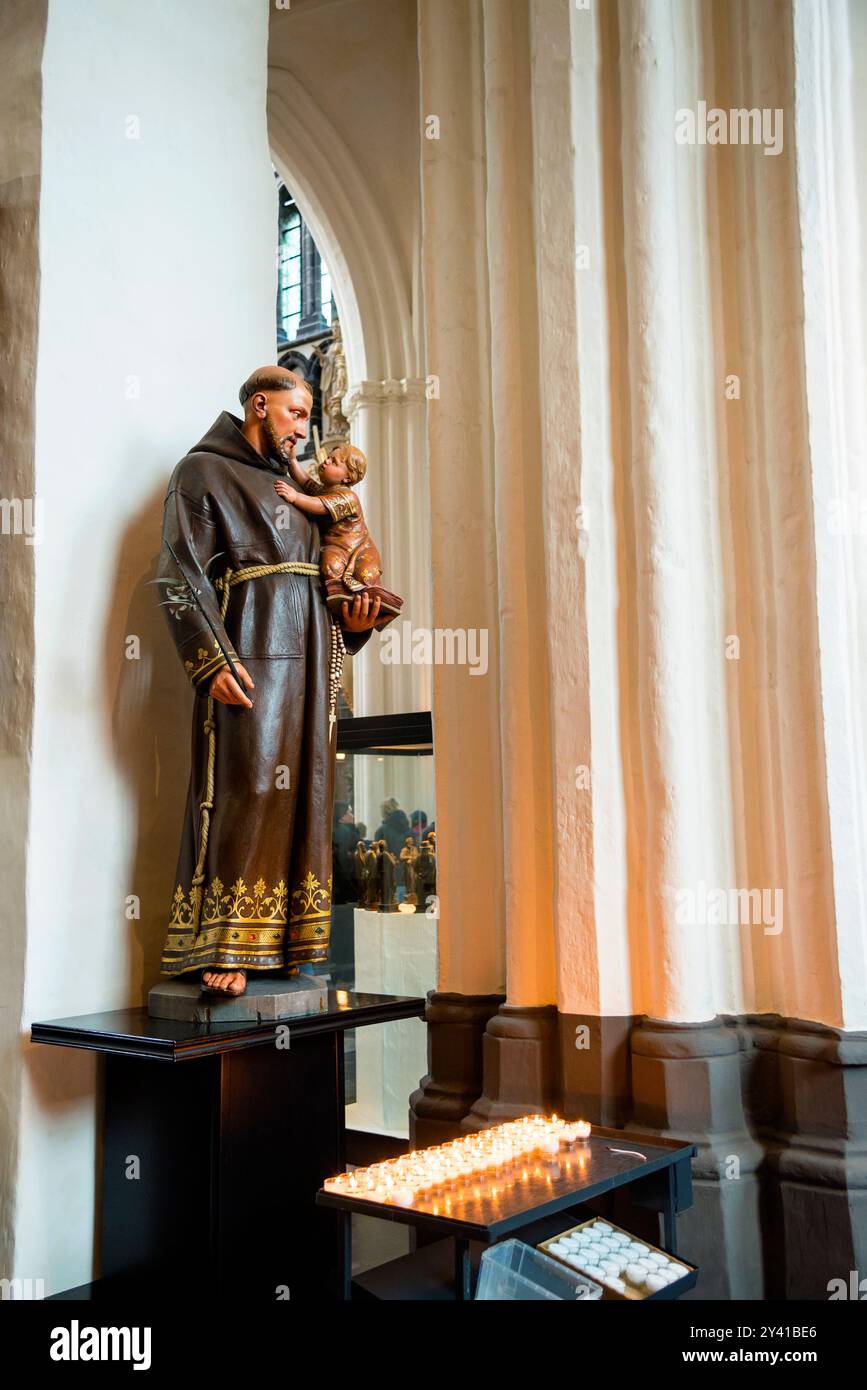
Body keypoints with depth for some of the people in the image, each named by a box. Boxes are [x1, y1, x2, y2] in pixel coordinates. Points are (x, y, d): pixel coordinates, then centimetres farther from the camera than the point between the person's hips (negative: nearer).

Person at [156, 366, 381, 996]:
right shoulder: (204, 471, 5)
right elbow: (181, 573, -6)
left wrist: (349, 623, 7)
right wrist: (213, 658, -18)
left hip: (310, 649, 7)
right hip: (250, 646, -7)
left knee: (305, 789, 2)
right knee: (246, 786, -13)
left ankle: (293, 944, 5)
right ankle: (224, 951, -10)